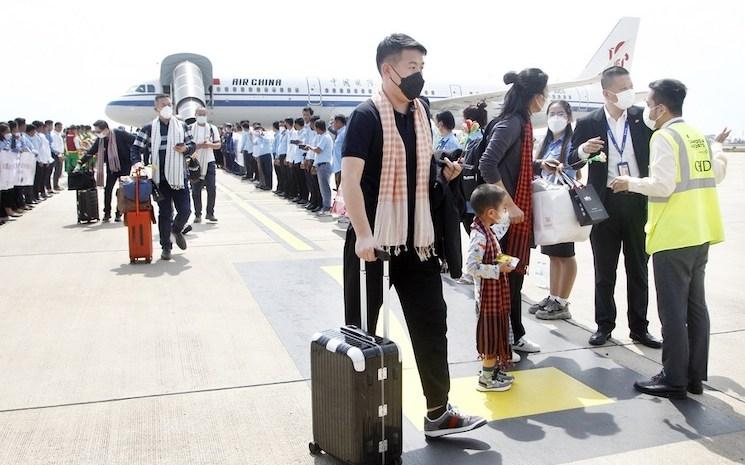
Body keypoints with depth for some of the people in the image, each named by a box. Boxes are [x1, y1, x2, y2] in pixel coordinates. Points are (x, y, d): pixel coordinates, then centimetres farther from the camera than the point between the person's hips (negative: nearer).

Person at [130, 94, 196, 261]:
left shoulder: (182, 126, 8)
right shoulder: (149, 128, 2)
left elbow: (192, 145, 13)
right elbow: (136, 148, 5)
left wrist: (185, 149, -9)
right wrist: (137, 162, -13)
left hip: (179, 177, 2)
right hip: (160, 178, -2)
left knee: (185, 210, 0)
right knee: (164, 213, 3)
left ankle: (176, 230, 33)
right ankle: (165, 247, 15)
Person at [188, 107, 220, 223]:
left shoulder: (212, 128, 7)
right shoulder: (190, 129, 3)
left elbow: (218, 144, 7)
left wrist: (209, 145, -13)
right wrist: (198, 146, -16)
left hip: (209, 162, 1)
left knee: (212, 189, -3)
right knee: (196, 190, 2)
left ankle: (210, 213, 8)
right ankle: (197, 214, 10)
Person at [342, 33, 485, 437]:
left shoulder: (421, 114, 9)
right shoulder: (367, 115, -12)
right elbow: (350, 180, -18)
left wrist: (444, 175, 3)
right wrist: (363, 235, -25)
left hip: (415, 238, 7)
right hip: (372, 239, -6)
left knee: (431, 321, 8)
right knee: (361, 327, 6)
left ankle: (438, 412, 20)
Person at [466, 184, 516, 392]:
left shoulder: (487, 231, 8)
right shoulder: (479, 236, -23)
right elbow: (471, 267, -29)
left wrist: (501, 262, 7)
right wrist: (499, 269, -23)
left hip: (496, 293, 10)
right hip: (488, 295, -10)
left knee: (498, 333, 19)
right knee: (491, 335, 1)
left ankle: (494, 371, 33)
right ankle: (486, 379, 13)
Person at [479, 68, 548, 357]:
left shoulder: (522, 122, 13)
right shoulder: (510, 123, -17)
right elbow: (487, 165, -28)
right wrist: (509, 206, -25)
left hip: (518, 212, 10)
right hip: (504, 215, -10)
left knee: (514, 275, 16)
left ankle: (515, 335, 29)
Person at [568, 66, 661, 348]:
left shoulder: (642, 118, 1)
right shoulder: (588, 124, -1)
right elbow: (571, 161, 3)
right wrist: (583, 150, -17)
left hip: (637, 202, 1)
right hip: (604, 204, -1)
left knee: (638, 269, 10)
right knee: (604, 270, 9)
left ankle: (639, 327, 22)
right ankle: (604, 325, 22)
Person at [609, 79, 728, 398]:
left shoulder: (664, 137, -12)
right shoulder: (698, 136, 11)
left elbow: (662, 185, -20)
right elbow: (717, 174, 20)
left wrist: (631, 183, -5)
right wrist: (717, 146, 36)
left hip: (674, 235, -8)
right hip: (699, 233, 9)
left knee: (673, 310, -2)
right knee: (695, 306, 13)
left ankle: (674, 380, 5)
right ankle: (695, 376, 21)